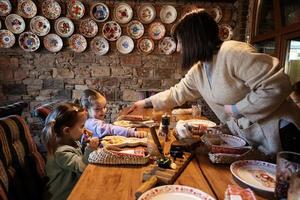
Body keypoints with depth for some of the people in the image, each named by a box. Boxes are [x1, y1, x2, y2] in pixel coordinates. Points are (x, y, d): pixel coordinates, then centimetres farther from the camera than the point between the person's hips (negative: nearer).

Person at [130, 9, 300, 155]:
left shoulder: (234, 53, -24)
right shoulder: (197, 71, 3)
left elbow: (278, 86, -27)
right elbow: (177, 93, 16)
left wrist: (236, 108, -20)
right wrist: (146, 102, 19)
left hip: (279, 134, -7)